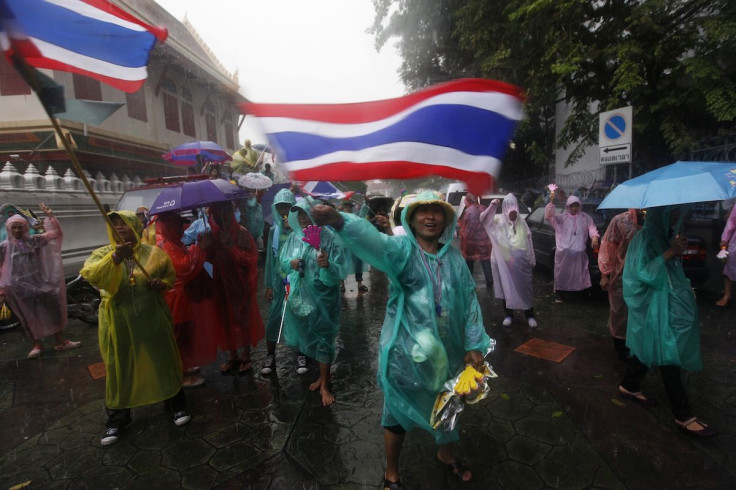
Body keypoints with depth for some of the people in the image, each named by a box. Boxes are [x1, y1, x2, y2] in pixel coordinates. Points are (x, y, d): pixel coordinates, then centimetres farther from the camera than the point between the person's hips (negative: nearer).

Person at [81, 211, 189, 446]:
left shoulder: (154, 253, 0)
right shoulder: (102, 254, 0)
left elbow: (170, 275, 10)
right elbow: (90, 275, -20)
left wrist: (162, 284, -12)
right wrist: (114, 258, -37)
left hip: (152, 319, 0)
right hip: (118, 321, 1)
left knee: (163, 360, 10)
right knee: (119, 367, 10)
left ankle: (176, 403, 29)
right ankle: (117, 418, 30)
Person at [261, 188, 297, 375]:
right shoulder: (274, 230, 4)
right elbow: (270, 258, 7)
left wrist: (294, 230, -22)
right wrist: (268, 285, 7)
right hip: (279, 279, 2)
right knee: (273, 318, 3)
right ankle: (270, 356, 17)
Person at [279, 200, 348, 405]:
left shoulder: (329, 238, -15)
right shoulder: (294, 237, 1)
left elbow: (339, 272, -19)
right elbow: (282, 261, 11)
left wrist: (328, 266, -40)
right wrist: (290, 263, -11)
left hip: (322, 297, -5)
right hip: (299, 295, 5)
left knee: (323, 337, 6)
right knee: (303, 332, 20)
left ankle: (324, 384, 23)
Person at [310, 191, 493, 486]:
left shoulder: (454, 257, 1)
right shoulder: (402, 249, -13)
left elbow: (469, 299, 4)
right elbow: (373, 240, -35)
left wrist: (474, 344, 1)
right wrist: (339, 221, -54)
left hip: (447, 348, 5)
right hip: (405, 349, -4)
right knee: (398, 410, 13)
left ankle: (445, 455, 56)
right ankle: (391, 473, 40)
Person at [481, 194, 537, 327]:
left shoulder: (522, 223, 4)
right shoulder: (498, 220, -1)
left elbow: (528, 241, 8)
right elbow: (483, 219, -16)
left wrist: (532, 259, 8)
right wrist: (491, 206, -30)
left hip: (521, 261, 1)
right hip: (504, 261, -1)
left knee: (525, 287, 6)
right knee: (506, 287, 8)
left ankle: (530, 316, 19)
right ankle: (508, 315, 21)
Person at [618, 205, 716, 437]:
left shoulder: (667, 235, 10)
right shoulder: (644, 239, -17)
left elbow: (672, 270, 20)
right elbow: (644, 274, -23)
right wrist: (670, 252, -26)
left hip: (671, 304, 9)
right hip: (656, 309, -9)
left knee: (648, 348, 17)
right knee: (669, 357, -2)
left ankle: (629, 386, 34)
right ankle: (683, 416, 8)